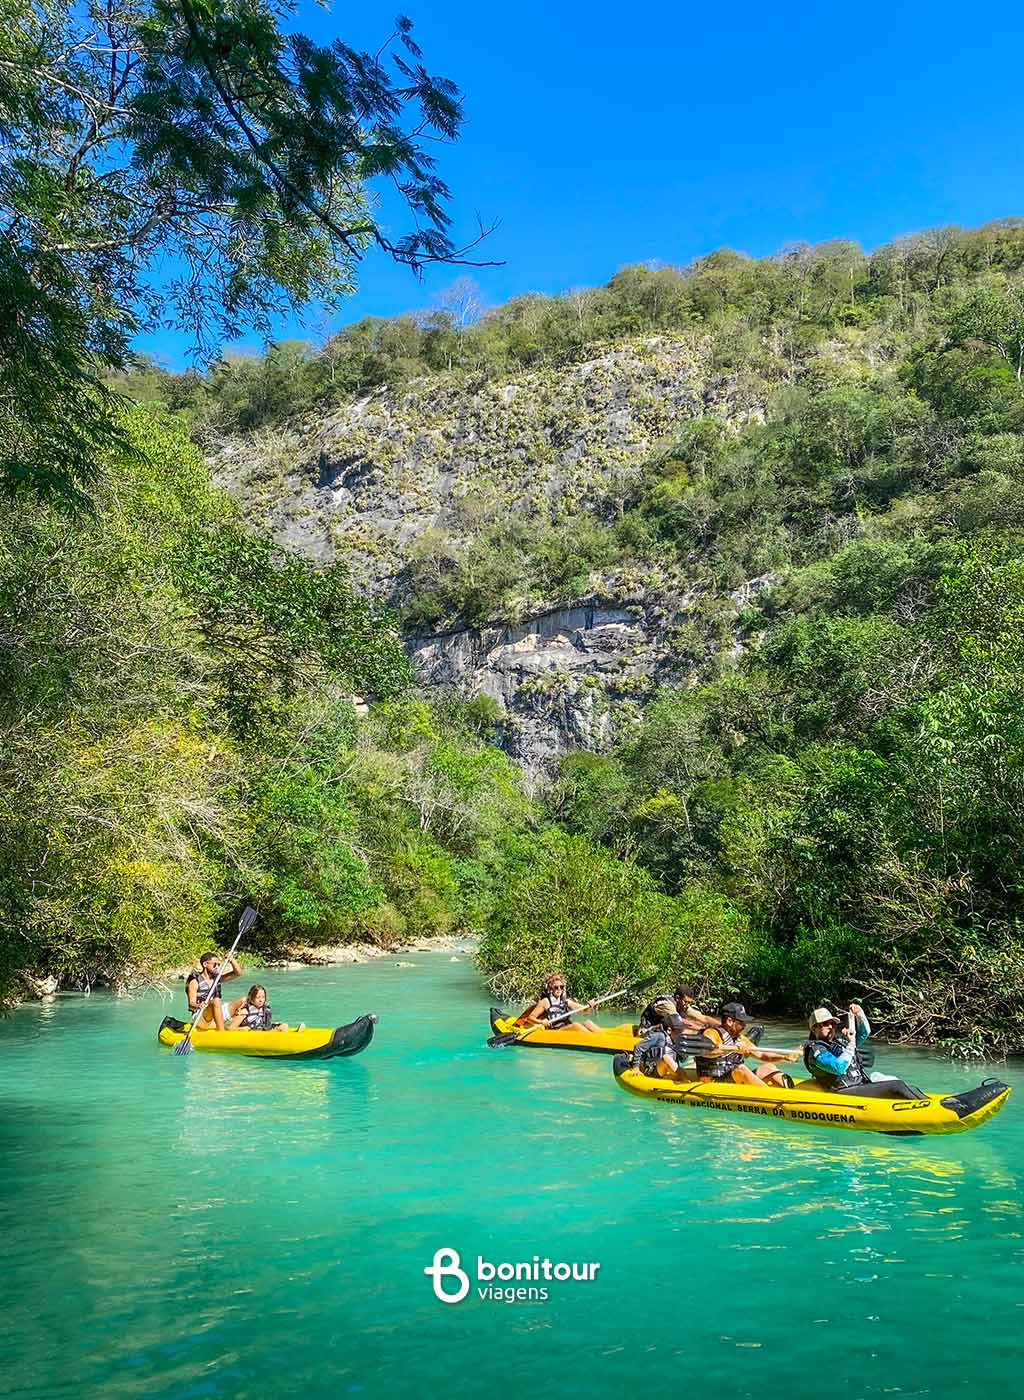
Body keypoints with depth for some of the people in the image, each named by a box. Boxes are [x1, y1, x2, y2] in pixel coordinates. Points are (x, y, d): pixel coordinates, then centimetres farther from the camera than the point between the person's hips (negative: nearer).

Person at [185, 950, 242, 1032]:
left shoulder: (217, 978, 12)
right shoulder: (195, 981, -6)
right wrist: (198, 1006, -38)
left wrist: (232, 960, -8)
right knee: (216, 1000, -35)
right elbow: (191, 1003, -15)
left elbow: (237, 972, 9)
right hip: (200, 1019, -7)